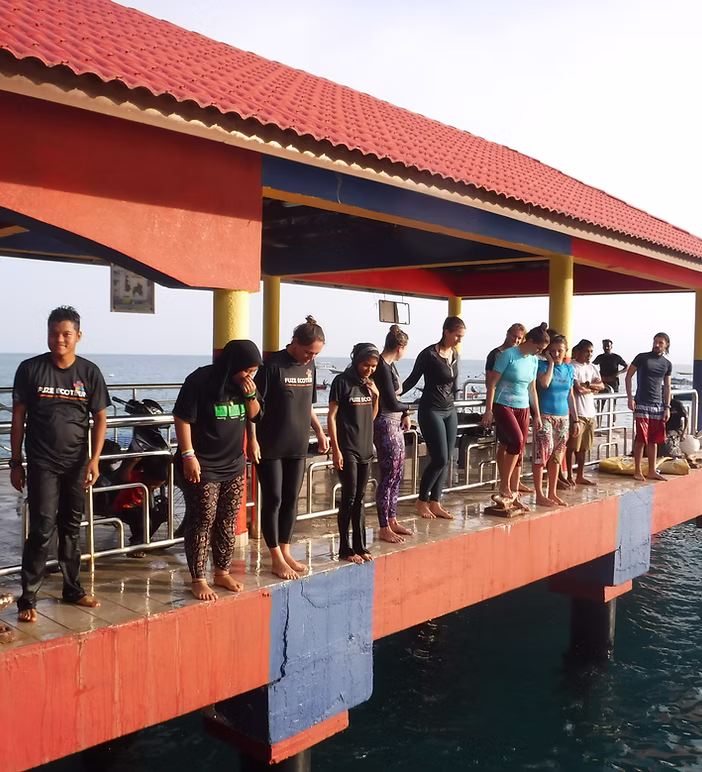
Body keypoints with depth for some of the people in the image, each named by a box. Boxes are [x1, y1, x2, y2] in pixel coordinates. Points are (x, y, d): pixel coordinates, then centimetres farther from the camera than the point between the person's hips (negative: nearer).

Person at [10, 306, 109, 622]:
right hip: (42, 463, -2)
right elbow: (18, 418, 0)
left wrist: (94, 460, -6)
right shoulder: (30, 369, -5)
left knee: (71, 528, 12)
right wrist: (15, 462, -1)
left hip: (77, 463, 3)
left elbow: (100, 418, 2)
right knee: (43, 529, -7)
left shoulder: (89, 372, -1)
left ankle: (72, 589, 25)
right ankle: (28, 598, 3)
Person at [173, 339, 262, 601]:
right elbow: (182, 418, -15)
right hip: (202, 466, -6)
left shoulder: (245, 384, 3)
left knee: (228, 521, 12)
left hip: (234, 464, 6)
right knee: (202, 521, -2)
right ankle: (197, 579, 8)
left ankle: (223, 572, 25)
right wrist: (188, 455, -18)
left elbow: (253, 415, 12)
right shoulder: (200, 380, -16)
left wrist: (251, 396, -9)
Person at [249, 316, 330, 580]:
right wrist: (253, 439, -18)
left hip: (298, 446, 6)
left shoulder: (309, 366, 6)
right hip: (270, 447, -6)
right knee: (273, 500, 2)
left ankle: (285, 551, 24)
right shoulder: (273, 365, -14)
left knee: (291, 500, 11)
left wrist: (320, 432, 14)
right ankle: (277, 559, 11)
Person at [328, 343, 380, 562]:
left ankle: (360, 546, 18)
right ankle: (345, 549, 7)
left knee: (360, 499, 10)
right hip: (347, 450, -6)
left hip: (365, 448, 6)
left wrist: (375, 395, 1)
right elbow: (332, 417, -9)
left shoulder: (368, 383, 10)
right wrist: (336, 449, -14)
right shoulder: (342, 381, -8)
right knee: (349, 498, -4)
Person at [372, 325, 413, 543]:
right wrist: (407, 408, 2)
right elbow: (392, 403, -18)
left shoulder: (389, 365, 11)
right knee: (388, 476, -3)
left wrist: (405, 414, 6)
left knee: (397, 474, 15)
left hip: (395, 423, 10)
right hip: (385, 425, -10)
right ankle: (384, 528, 6)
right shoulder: (382, 368, -19)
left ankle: (392, 520, 25)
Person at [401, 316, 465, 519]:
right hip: (431, 411, -7)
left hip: (449, 411, 7)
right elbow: (412, 379, -8)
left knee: (446, 460, 5)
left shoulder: (454, 354, 7)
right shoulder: (429, 354, -14)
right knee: (440, 459, -8)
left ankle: (435, 503, 13)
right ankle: (421, 501, 9)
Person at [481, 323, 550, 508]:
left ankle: (513, 495, 13)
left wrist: (537, 414, 16)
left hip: (523, 408, 7)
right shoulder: (508, 355, -11)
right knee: (517, 441, -25)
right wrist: (488, 410, -16)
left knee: (518, 451, 4)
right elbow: (492, 383, -11)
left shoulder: (534, 361, 9)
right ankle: (504, 489, -14)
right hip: (503, 406, -7)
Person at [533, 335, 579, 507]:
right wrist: (551, 363, -11)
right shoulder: (543, 365, -2)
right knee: (542, 455, -8)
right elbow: (545, 383, -23)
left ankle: (552, 493, 17)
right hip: (545, 416, -5)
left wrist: (575, 420, 14)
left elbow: (570, 396, 16)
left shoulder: (569, 369, 12)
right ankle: (540, 495, -3)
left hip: (563, 418, 5)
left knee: (556, 457, 9)